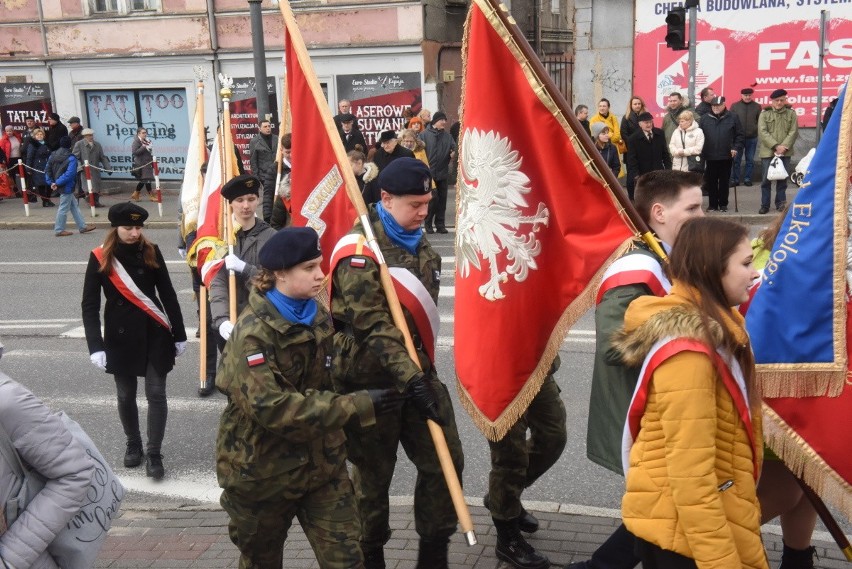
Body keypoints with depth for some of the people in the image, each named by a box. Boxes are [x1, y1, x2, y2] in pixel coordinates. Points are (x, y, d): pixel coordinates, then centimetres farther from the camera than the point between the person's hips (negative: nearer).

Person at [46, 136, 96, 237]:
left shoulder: (53, 156, 7)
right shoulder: (71, 158, -17)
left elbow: (47, 170, 7)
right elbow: (69, 174, -26)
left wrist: (51, 182, 3)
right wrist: (58, 183, -21)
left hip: (59, 186, 9)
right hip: (66, 187, -9)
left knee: (74, 206, 17)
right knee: (64, 208, 2)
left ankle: (82, 226, 23)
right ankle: (59, 230, 10)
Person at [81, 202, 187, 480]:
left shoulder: (151, 252, -2)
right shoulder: (100, 258, -7)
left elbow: (167, 294, 3)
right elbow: (89, 305, -6)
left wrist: (179, 334, 4)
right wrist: (95, 346, -15)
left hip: (155, 334, 0)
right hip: (121, 337, 0)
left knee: (156, 394, -2)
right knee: (126, 395, 13)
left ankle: (154, 454, 7)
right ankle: (133, 444, 33)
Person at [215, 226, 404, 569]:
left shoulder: (320, 317, 1)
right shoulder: (253, 332, -22)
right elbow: (268, 406, -33)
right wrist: (357, 407, -33)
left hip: (321, 462, 5)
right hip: (262, 470, -5)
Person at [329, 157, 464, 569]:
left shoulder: (420, 245, 10)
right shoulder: (360, 251, -16)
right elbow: (374, 324, -24)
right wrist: (409, 377, -29)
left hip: (418, 371, 7)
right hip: (372, 380, -7)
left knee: (445, 461, 5)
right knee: (373, 475, 8)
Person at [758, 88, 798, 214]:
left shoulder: (791, 113, 6)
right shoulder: (765, 113, 2)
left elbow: (793, 132, 0)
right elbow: (762, 132, -8)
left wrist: (784, 147, -14)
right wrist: (776, 146, -16)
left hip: (785, 152, 1)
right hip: (768, 151, -1)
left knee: (782, 178, 7)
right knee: (767, 179, 1)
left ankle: (780, 203, 16)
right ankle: (764, 205, 9)